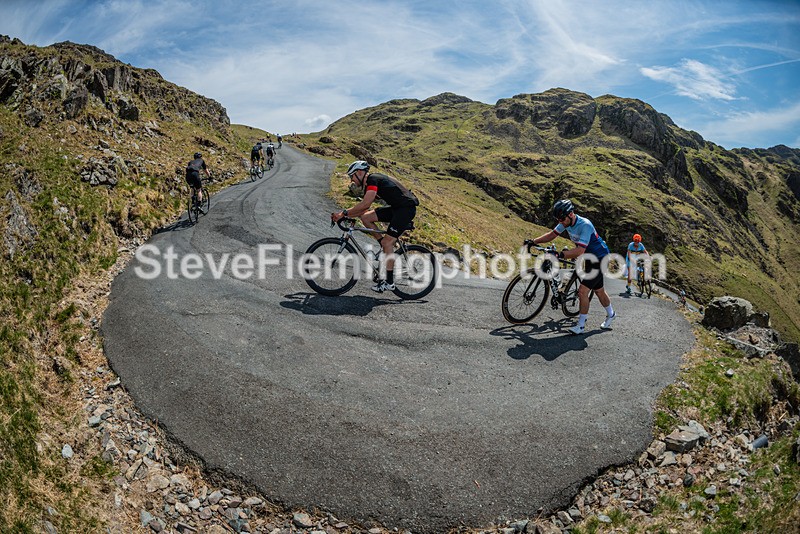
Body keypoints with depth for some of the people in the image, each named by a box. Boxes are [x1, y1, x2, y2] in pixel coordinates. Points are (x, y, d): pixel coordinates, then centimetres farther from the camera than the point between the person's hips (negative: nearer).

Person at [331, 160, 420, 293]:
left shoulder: (373, 179, -14)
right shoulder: (369, 183, 16)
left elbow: (365, 204, -26)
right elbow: (364, 209, 14)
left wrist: (343, 213, -20)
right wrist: (344, 215, 4)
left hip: (406, 208, -9)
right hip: (396, 208, 9)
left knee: (387, 242, -12)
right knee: (365, 217, 1)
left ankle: (389, 282, -5)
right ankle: (388, 249, 7)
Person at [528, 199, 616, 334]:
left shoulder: (585, 225, -32)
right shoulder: (566, 222, -7)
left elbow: (580, 251, -39)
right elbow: (552, 234, 3)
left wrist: (561, 255, -47)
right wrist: (534, 241, -7)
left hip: (599, 259, -9)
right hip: (590, 258, 9)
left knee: (583, 290, -14)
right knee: (599, 290, 22)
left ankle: (581, 325, -4)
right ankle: (611, 315, 44)